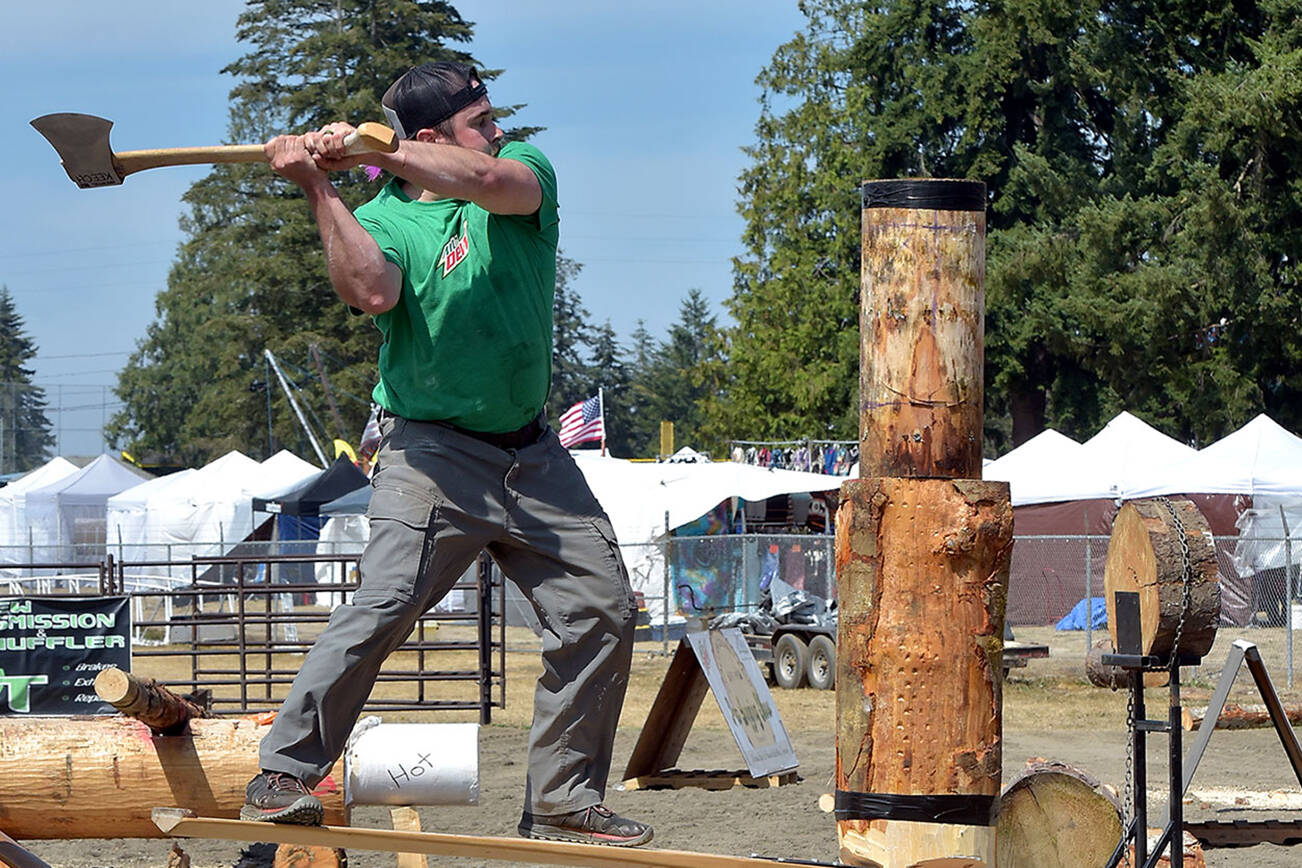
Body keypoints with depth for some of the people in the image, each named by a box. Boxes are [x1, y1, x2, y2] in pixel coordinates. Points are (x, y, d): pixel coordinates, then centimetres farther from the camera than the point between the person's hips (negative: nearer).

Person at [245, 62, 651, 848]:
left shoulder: (525, 168, 5)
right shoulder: (381, 220, -3)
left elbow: (491, 181, -20)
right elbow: (370, 291, -26)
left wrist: (372, 151, -25)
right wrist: (321, 187, -29)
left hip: (533, 453, 5)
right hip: (435, 452, -5)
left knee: (601, 613, 2)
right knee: (384, 607, -19)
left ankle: (563, 803, 10)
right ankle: (283, 776, -13)